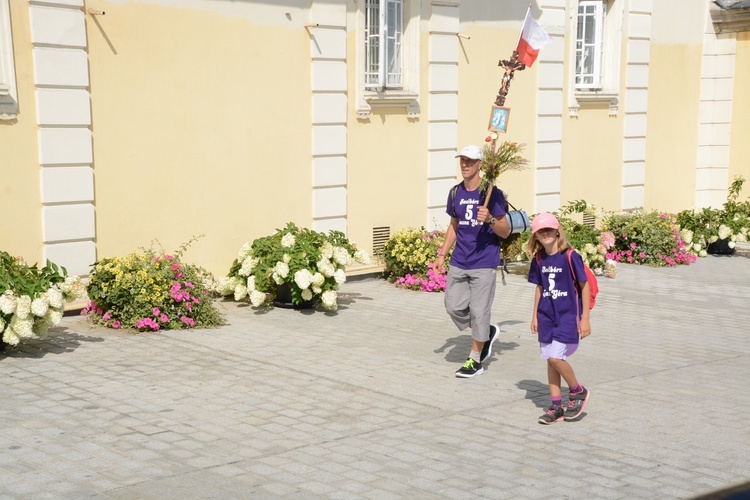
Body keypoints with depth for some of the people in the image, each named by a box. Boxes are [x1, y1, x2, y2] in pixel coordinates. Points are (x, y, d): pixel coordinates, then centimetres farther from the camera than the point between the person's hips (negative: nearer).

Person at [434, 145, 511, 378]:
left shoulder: (492, 194, -9)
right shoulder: (455, 193, 8)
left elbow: (506, 232, -9)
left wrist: (490, 219, -28)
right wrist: (442, 254, 15)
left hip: (484, 264, -6)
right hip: (459, 263, 6)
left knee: (479, 311, -1)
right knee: (454, 307, 6)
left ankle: (475, 360, 14)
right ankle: (488, 332, 31)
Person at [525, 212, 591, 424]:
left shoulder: (570, 256, -13)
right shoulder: (539, 259, 4)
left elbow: (584, 286, -8)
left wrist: (585, 318, -9)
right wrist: (535, 315, 13)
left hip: (567, 315, -6)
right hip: (547, 316, 6)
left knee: (556, 357, -14)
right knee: (550, 360, 7)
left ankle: (578, 391, 11)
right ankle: (556, 407, 16)